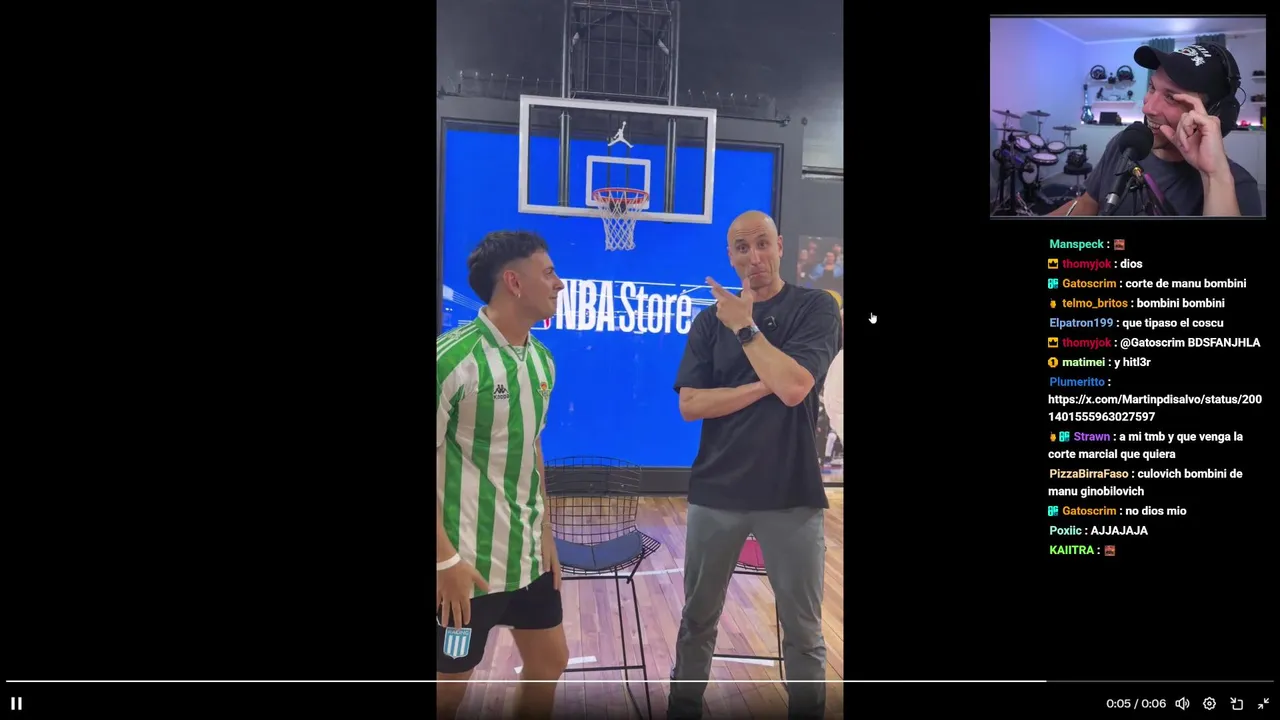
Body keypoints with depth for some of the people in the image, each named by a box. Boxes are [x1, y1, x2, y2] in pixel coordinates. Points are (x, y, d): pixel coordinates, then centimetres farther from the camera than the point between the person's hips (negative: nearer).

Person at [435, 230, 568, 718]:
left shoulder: (541, 360, 4)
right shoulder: (452, 358, -20)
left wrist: (545, 535, 13)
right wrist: (446, 559, -19)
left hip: (528, 555, 7)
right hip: (467, 561, -7)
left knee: (549, 662, 18)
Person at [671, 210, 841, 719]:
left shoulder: (816, 308, -3)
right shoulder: (711, 320, 4)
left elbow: (793, 387, -18)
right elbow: (690, 405, -6)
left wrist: (744, 326, -12)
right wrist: (762, 387, -14)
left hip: (791, 494, -2)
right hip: (716, 491, 3)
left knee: (803, 632, 10)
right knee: (697, 620, 16)